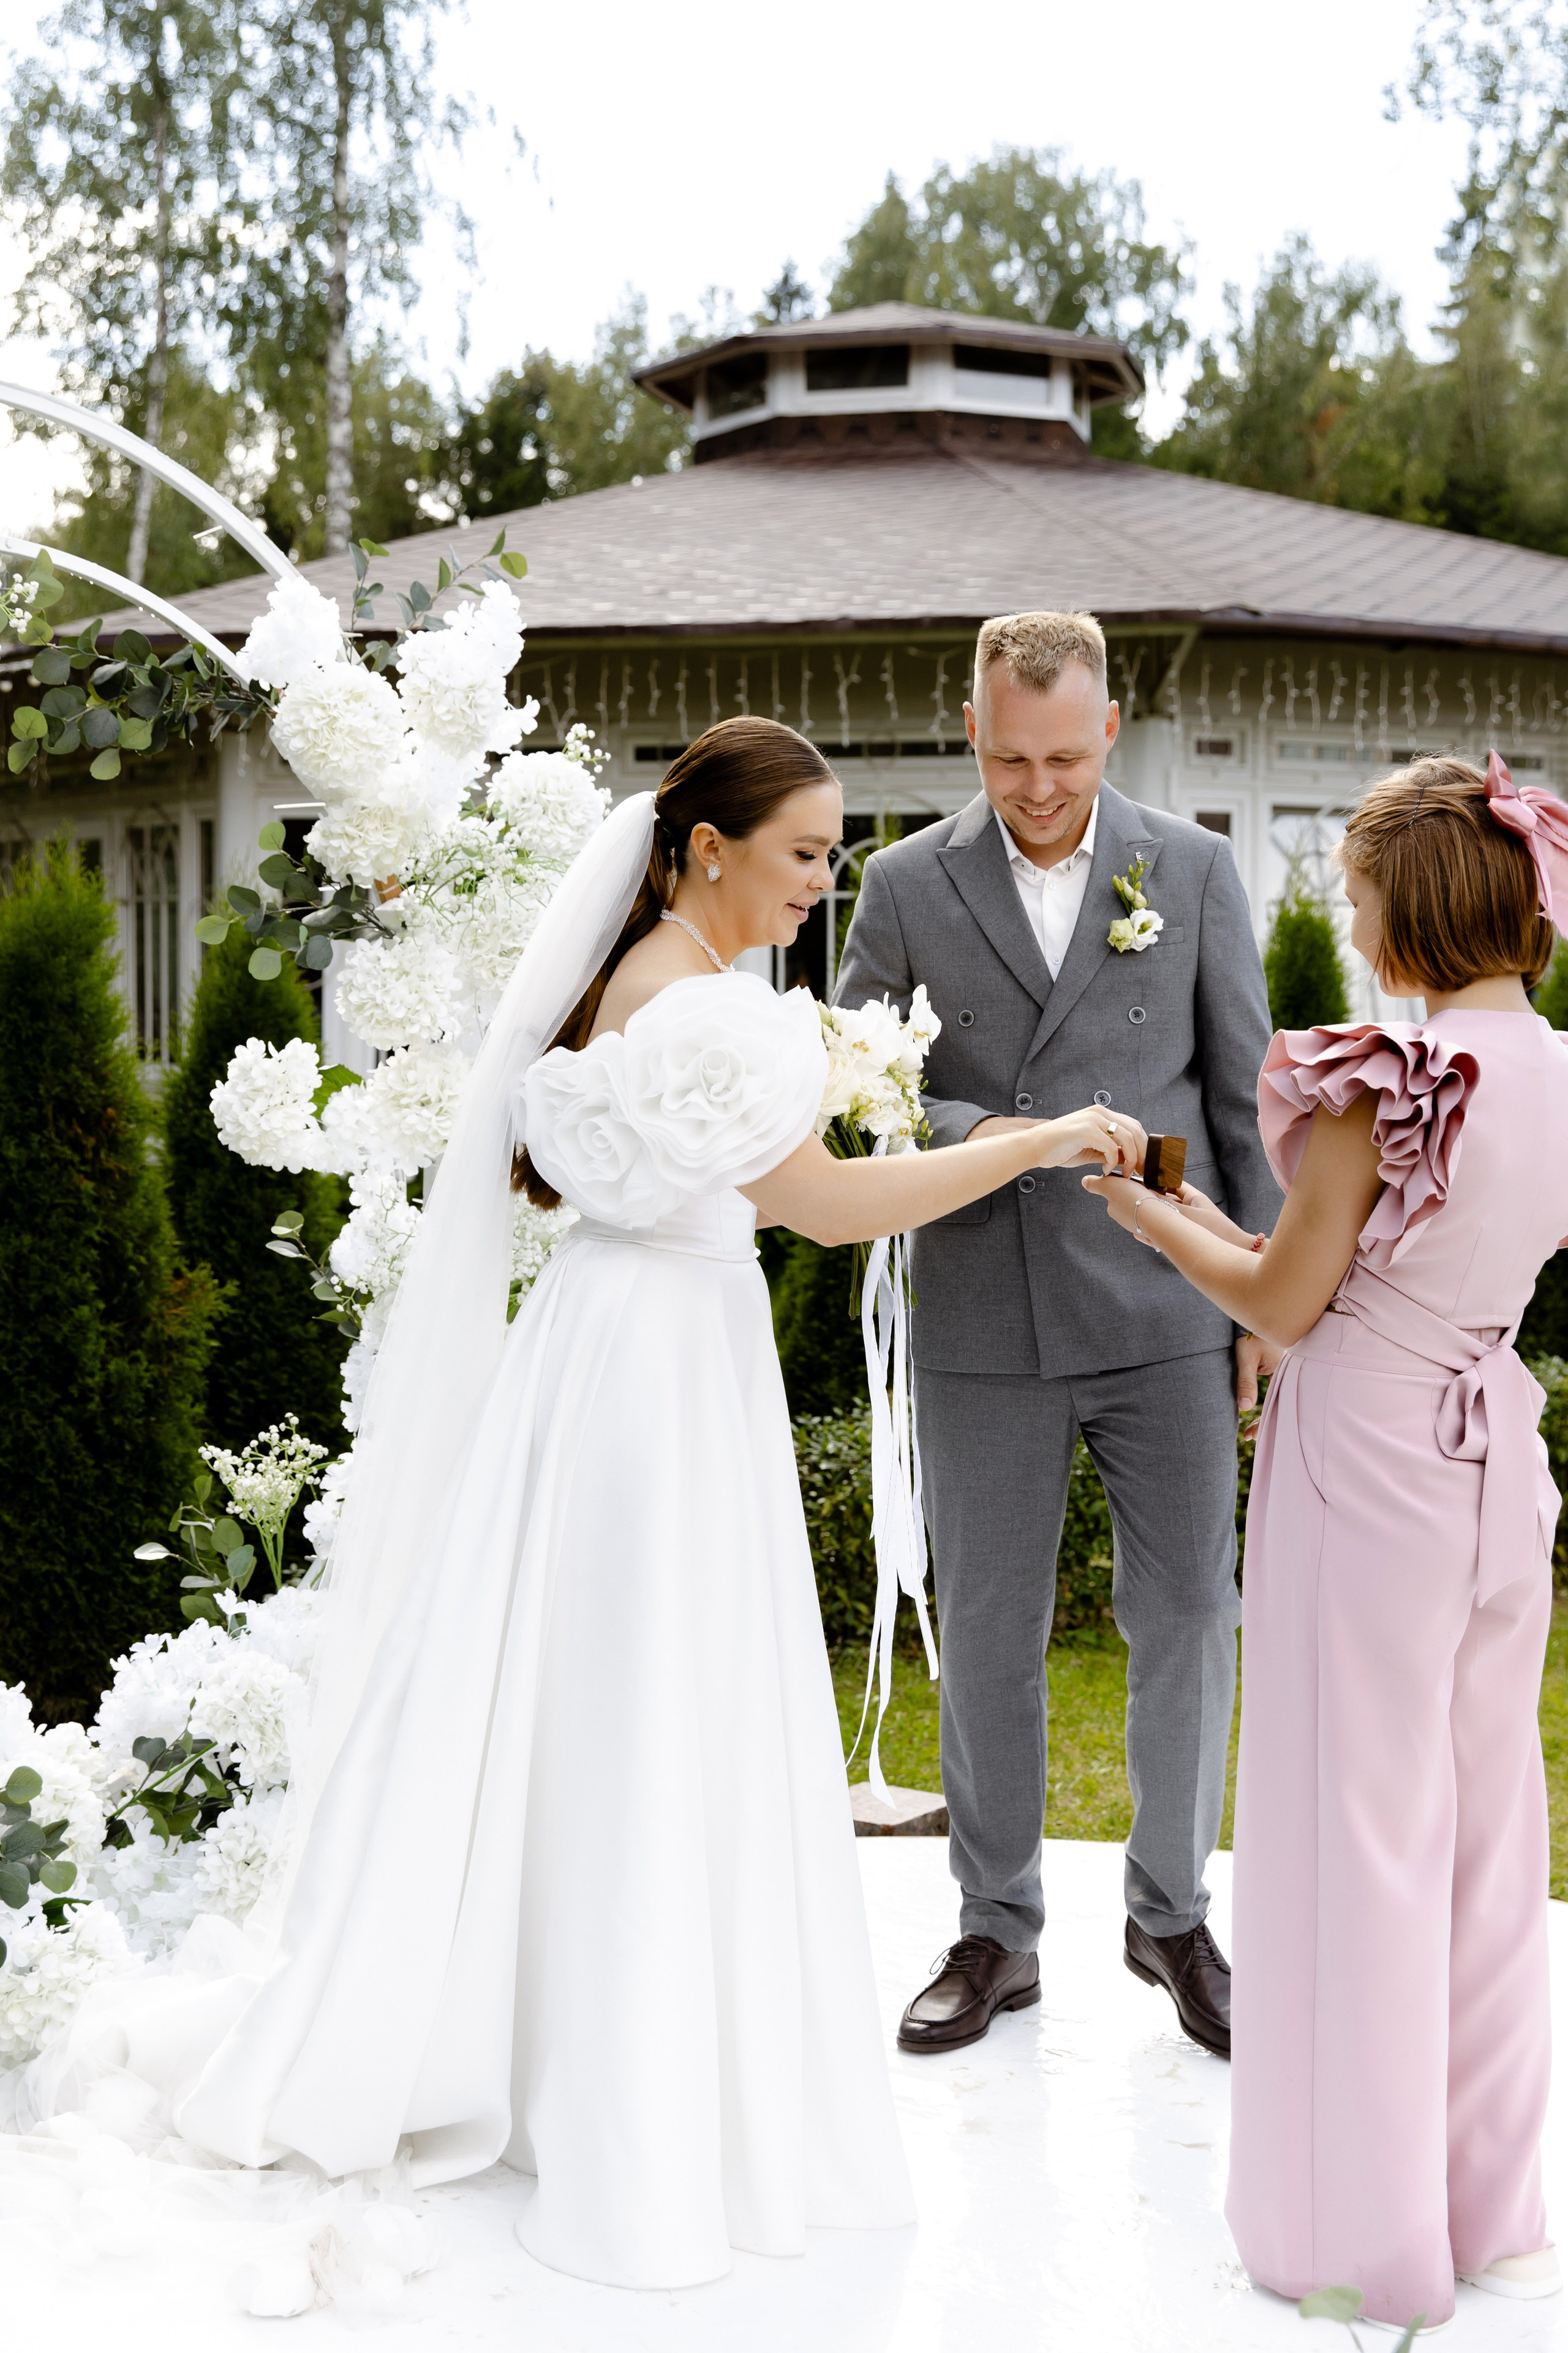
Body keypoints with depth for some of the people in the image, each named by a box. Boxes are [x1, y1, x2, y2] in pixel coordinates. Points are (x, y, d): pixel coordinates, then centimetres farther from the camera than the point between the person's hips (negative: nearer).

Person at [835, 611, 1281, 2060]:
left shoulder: (1193, 867, 2)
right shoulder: (906, 883, 1)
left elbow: (1246, 1091, 5)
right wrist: (967, 1132, -17)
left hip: (1166, 1313, 0)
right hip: (985, 1326, 0)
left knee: (1189, 1618, 5)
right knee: (988, 1632, 8)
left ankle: (1173, 1915, 24)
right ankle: (999, 1933, 23)